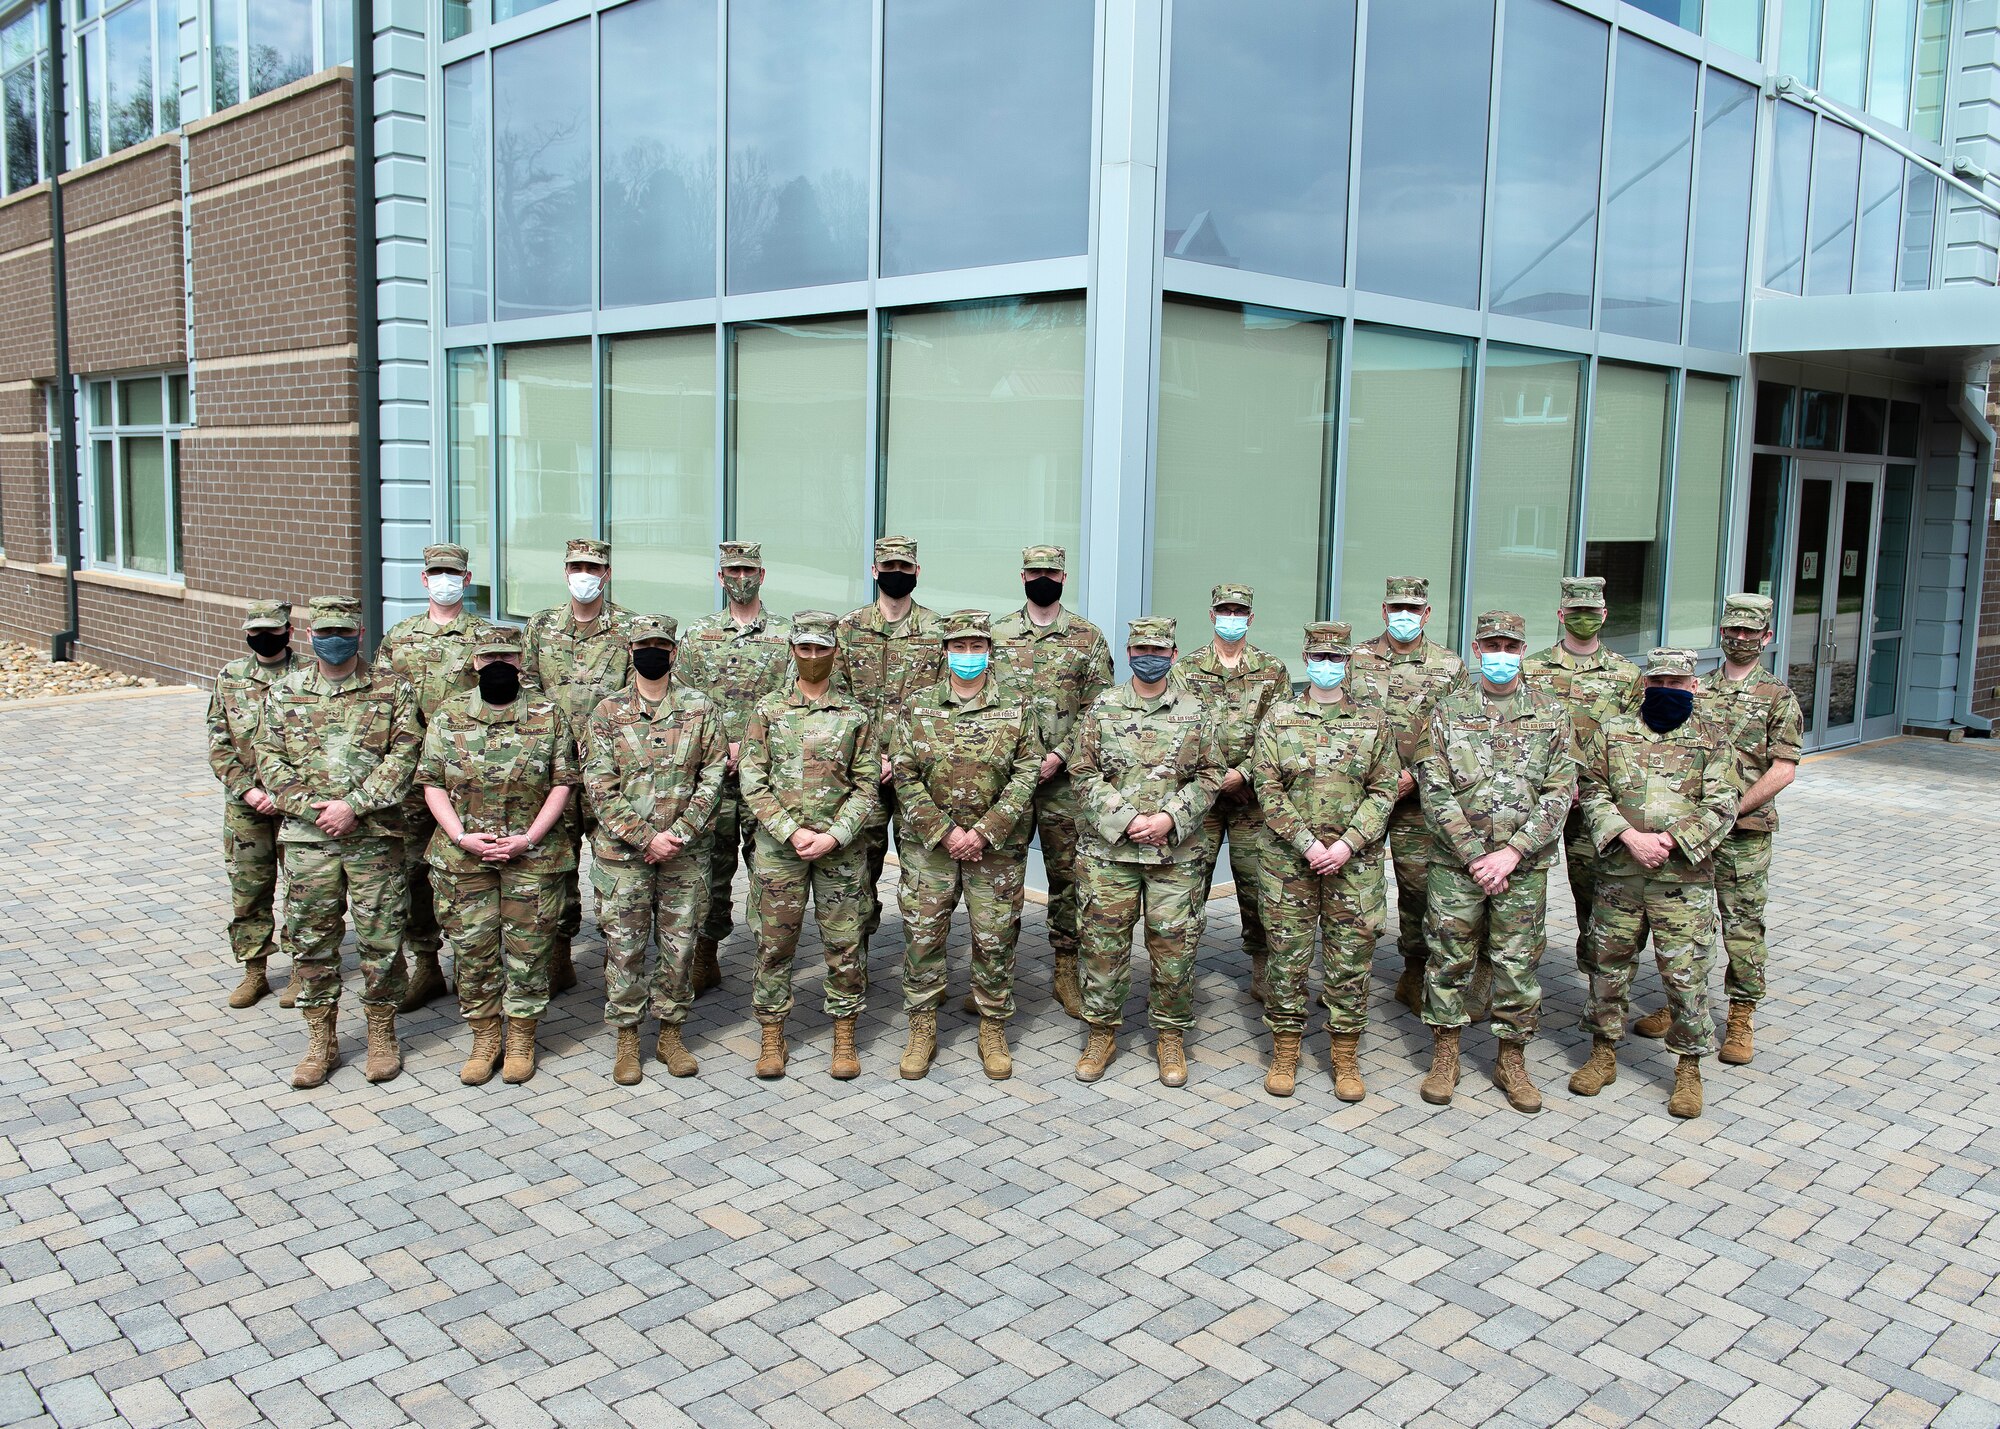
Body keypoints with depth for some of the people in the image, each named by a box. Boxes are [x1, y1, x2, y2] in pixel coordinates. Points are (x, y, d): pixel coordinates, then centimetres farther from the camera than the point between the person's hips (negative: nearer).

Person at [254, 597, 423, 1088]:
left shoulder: (392, 689, 2)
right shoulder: (285, 692, 9)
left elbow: (403, 756, -7)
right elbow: (270, 758, 5)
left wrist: (353, 805, -15)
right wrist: (311, 806, -10)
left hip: (375, 836, -2)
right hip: (307, 838, 2)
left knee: (381, 938, 2)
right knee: (310, 939, 7)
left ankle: (382, 1036, 18)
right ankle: (321, 1042, 20)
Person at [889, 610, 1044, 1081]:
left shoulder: (1016, 709, 2)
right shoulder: (918, 708, 3)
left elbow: (1027, 775, -4)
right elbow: (904, 776, -2)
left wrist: (983, 832, -13)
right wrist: (945, 832, -12)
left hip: (997, 845, 0)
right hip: (929, 843, 1)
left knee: (995, 939, 5)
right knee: (923, 934, 3)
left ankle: (993, 1030, 20)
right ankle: (922, 1030, 18)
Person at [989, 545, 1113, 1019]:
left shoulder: (1088, 637, 4)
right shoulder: (996, 635, 8)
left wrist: (1059, 754, -11)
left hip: (1063, 776, -1)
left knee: (1067, 872, 4)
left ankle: (1066, 971, 14)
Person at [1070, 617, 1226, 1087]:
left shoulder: (1195, 712, 5)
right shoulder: (1102, 709, 3)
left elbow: (1210, 776, 4)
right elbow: (1085, 776, 0)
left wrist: (1170, 818, -10)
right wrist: (1124, 820, -12)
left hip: (1176, 854, 0)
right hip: (1109, 850, 0)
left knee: (1174, 945, 4)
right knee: (1103, 942, 4)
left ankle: (1170, 1036, 21)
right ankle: (1102, 1033, 20)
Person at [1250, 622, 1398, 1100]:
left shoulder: (1373, 721, 6)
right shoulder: (1278, 718, 3)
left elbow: (1383, 790, 2)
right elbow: (1268, 789, -3)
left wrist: (1347, 845, -11)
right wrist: (1307, 844, -12)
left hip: (1354, 860, 1)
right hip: (1290, 858, -1)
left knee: (1351, 956, 5)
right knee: (1288, 954, 4)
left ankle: (1345, 1056, 17)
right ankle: (1285, 1051, 17)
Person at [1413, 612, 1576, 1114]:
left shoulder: (1551, 714, 3)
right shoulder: (1448, 711, 1)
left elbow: (1559, 794, -2)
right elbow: (1435, 791, -5)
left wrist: (1512, 852, -13)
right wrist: (1475, 855, -13)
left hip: (1524, 864, 1)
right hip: (1456, 862, 0)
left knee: (1518, 964, 7)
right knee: (1449, 959, 6)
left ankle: (1512, 1062, 22)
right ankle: (1445, 1058, 21)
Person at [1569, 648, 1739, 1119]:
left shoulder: (1711, 741, 3)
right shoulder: (1611, 733, 7)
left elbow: (1720, 808, -4)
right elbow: (1593, 792, 0)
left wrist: (1669, 840, -17)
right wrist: (1631, 838, -15)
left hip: (1684, 879, -2)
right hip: (1617, 874, 2)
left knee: (1685, 974, 1)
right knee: (1609, 965, 10)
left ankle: (1689, 1069, 15)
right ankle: (1603, 1054, 26)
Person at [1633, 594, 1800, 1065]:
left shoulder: (1779, 698, 1)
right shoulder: (1695, 690, 10)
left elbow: (1783, 770, -6)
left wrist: (1732, 810, -13)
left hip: (1745, 832, -3)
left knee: (1743, 925, 1)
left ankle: (1741, 1018, 11)